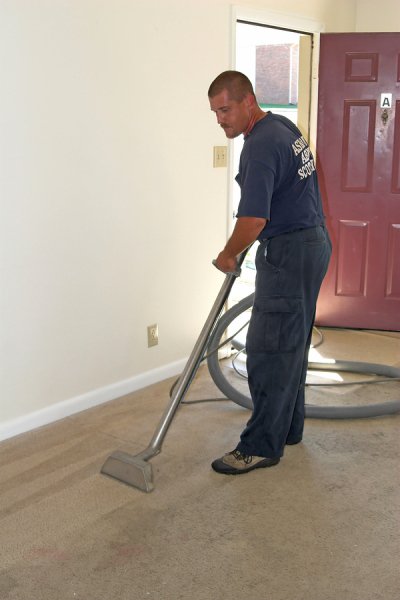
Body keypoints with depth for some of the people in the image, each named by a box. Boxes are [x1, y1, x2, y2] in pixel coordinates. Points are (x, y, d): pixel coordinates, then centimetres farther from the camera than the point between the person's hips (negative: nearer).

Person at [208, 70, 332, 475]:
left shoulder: (260, 147, -20)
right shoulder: (284, 126, 12)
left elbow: (253, 220, -27)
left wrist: (228, 255, -9)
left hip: (288, 253, -11)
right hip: (313, 243, 11)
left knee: (268, 351, -5)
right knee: (291, 345, 16)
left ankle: (262, 446, 4)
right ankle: (288, 427, 28)